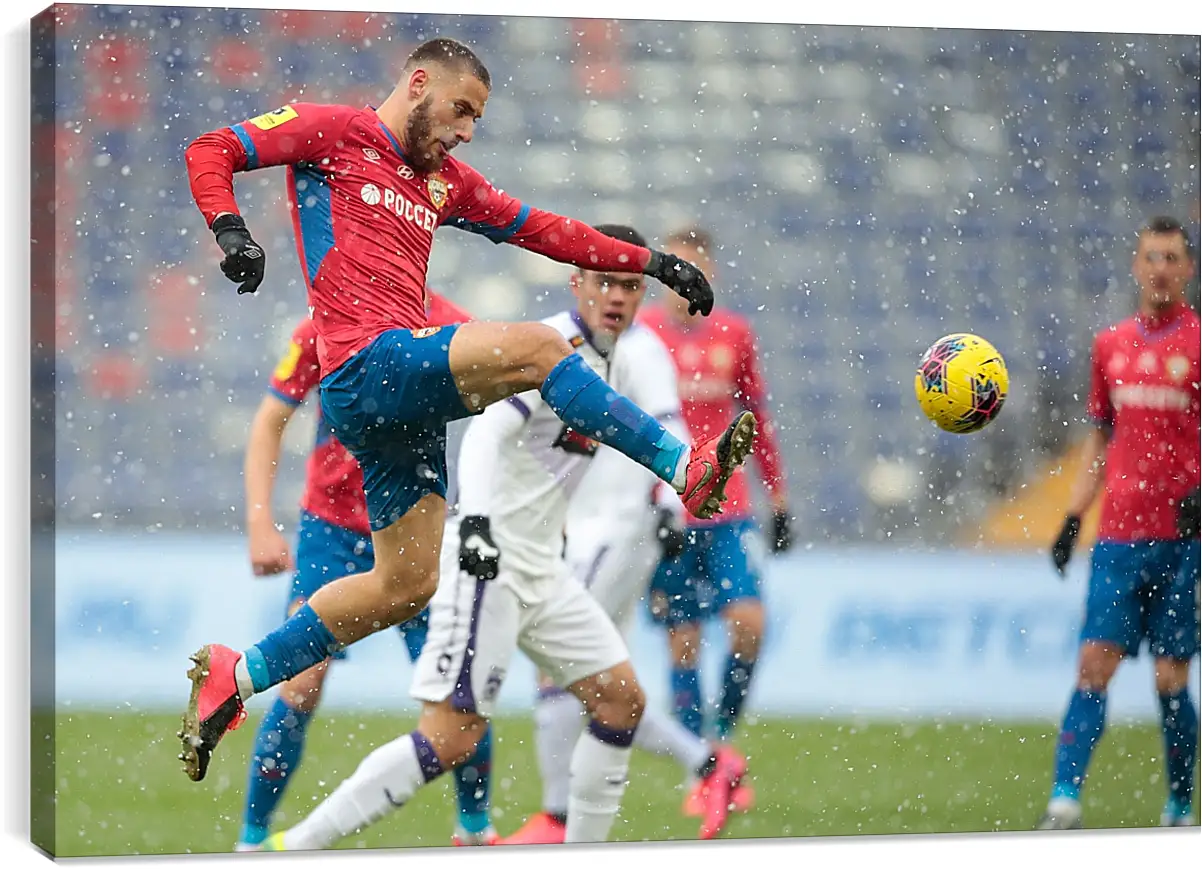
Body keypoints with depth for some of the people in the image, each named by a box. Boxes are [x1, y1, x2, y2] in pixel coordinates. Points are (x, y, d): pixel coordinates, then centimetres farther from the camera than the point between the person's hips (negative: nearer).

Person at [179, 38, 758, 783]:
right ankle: (687, 471, -21)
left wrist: (652, 262, 19)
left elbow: (540, 229, 26)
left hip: (403, 397, 9)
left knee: (408, 584, 9)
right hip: (367, 363, -9)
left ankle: (236, 676, 17)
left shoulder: (445, 182, 25)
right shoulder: (337, 133, 4)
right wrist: (232, 232, -19)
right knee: (534, 347, -23)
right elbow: (211, 152, 0)